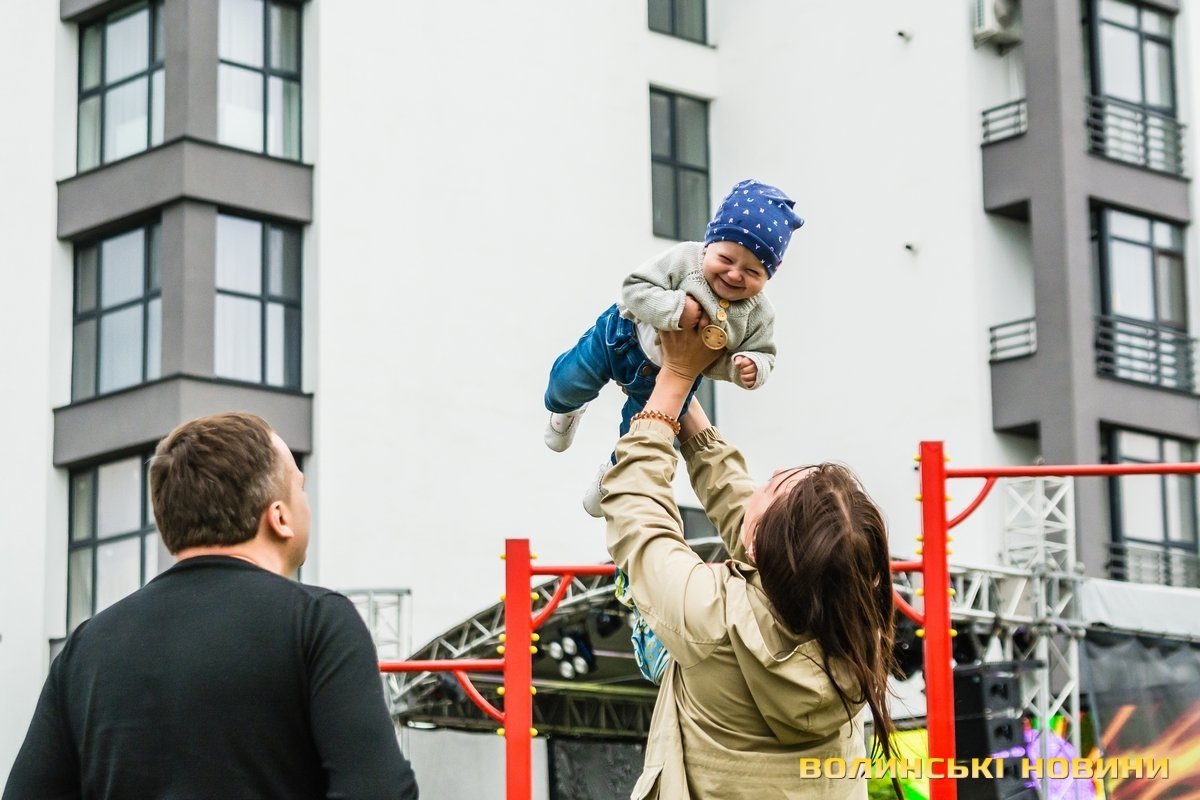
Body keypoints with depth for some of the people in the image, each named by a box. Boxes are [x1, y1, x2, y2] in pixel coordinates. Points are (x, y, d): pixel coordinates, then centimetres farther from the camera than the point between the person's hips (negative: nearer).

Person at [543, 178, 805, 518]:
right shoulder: (684, 259, -36)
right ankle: (566, 410, 54)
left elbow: (761, 353, -13)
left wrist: (750, 367, -37)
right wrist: (674, 307, -47)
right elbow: (634, 288, -33)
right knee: (570, 383, 13)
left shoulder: (759, 315, -26)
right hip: (624, 340, -2)